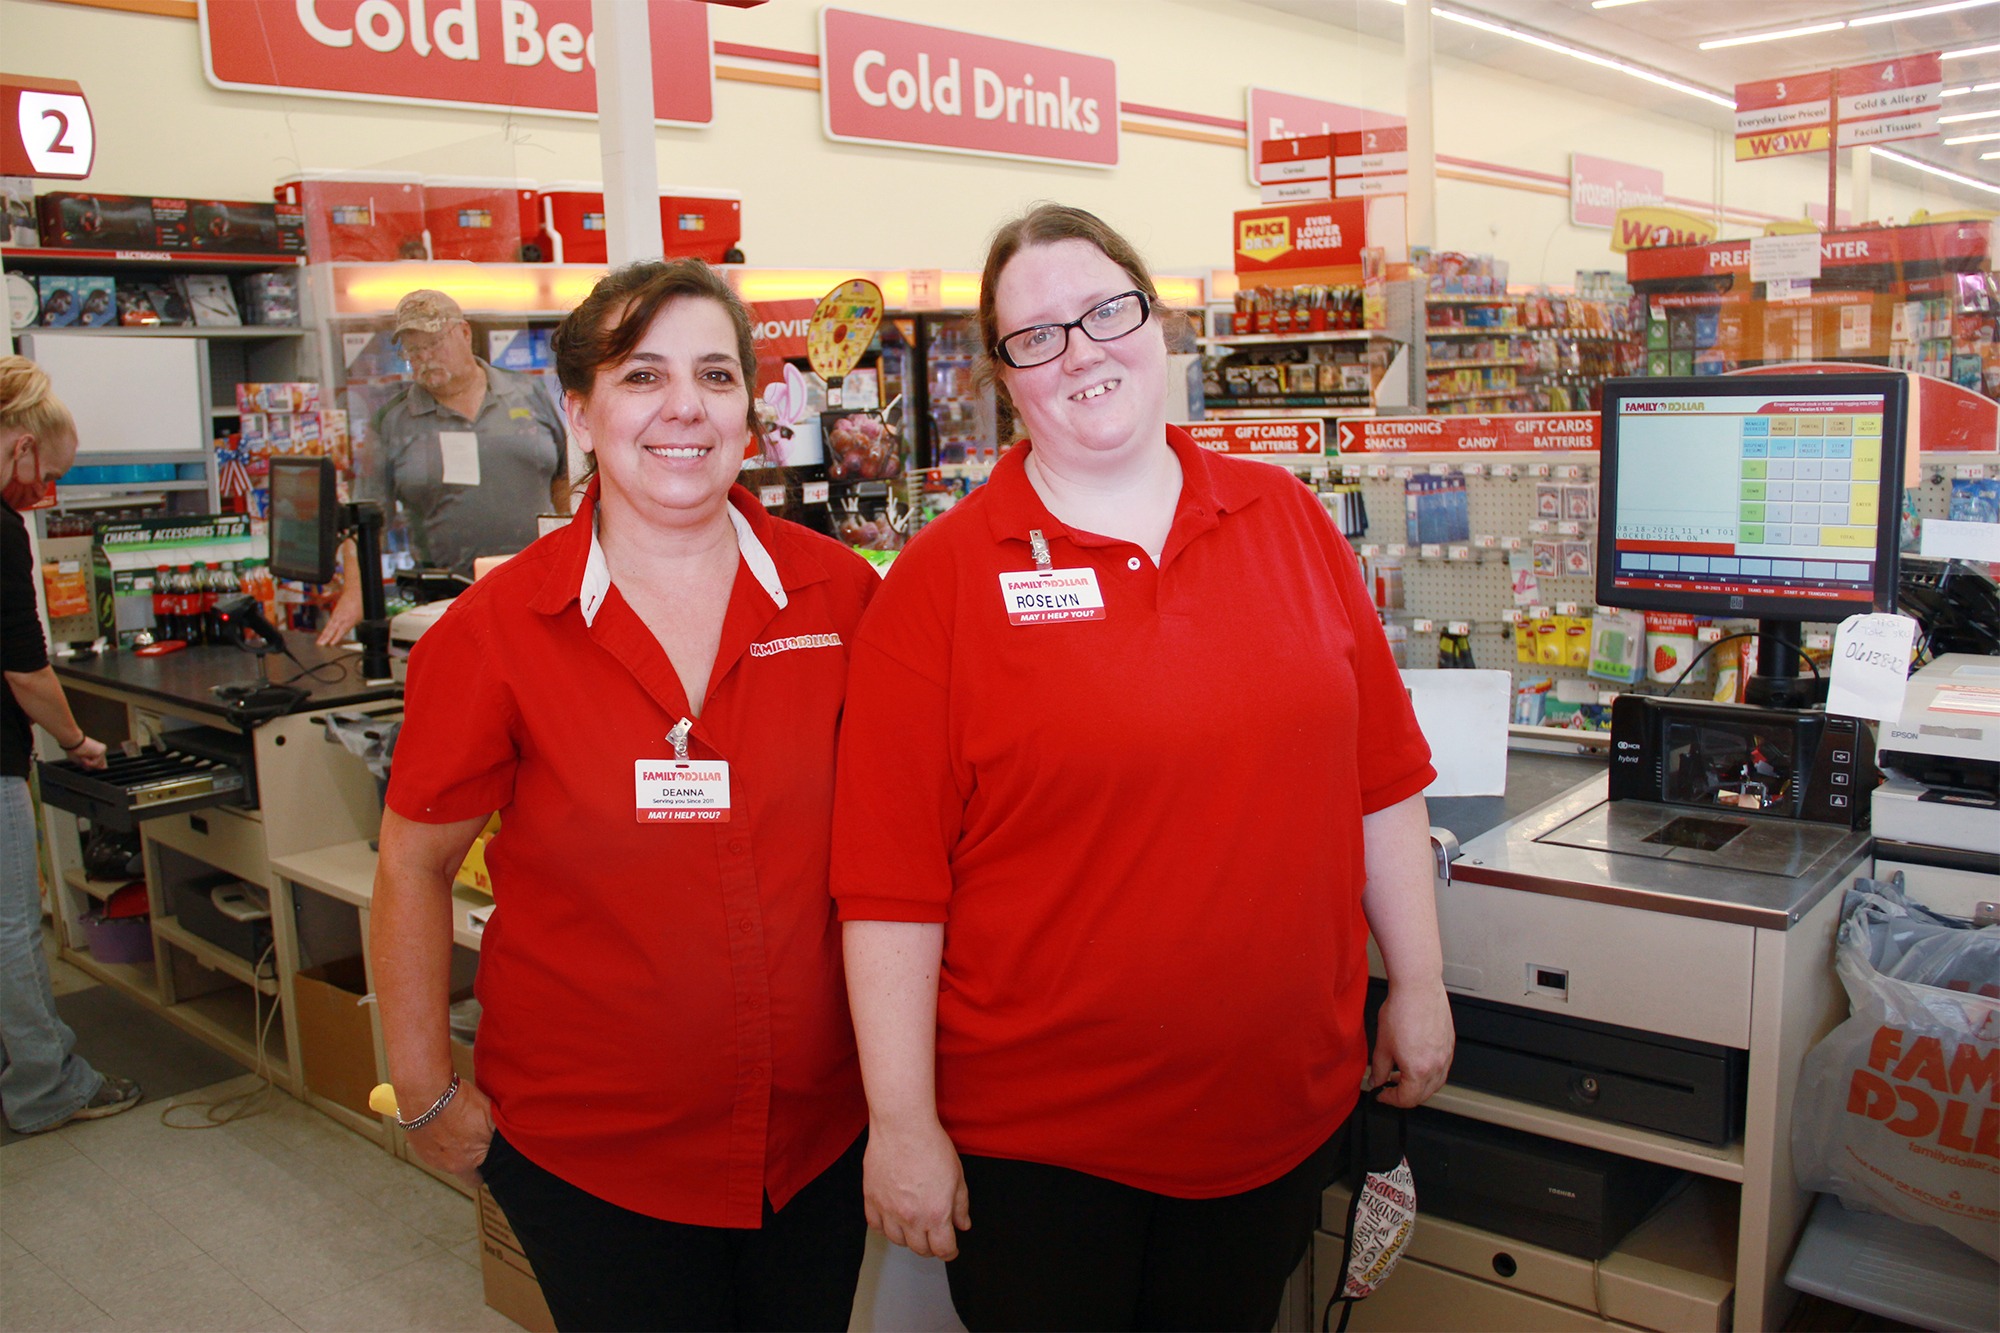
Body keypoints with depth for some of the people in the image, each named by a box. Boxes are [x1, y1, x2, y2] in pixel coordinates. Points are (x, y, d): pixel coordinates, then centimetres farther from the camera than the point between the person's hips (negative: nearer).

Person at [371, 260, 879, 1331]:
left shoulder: (840, 593, -7)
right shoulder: (494, 630, -11)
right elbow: (415, 864, -1)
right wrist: (428, 1092, 1)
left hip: (823, 1126, 2)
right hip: (586, 1145, -2)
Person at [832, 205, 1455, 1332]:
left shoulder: (1289, 522, 1)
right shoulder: (945, 578, -10)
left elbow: (1383, 779, 7)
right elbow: (891, 878, -11)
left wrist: (1418, 983, 9)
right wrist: (903, 1123, -11)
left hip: (1286, 1102, 4)